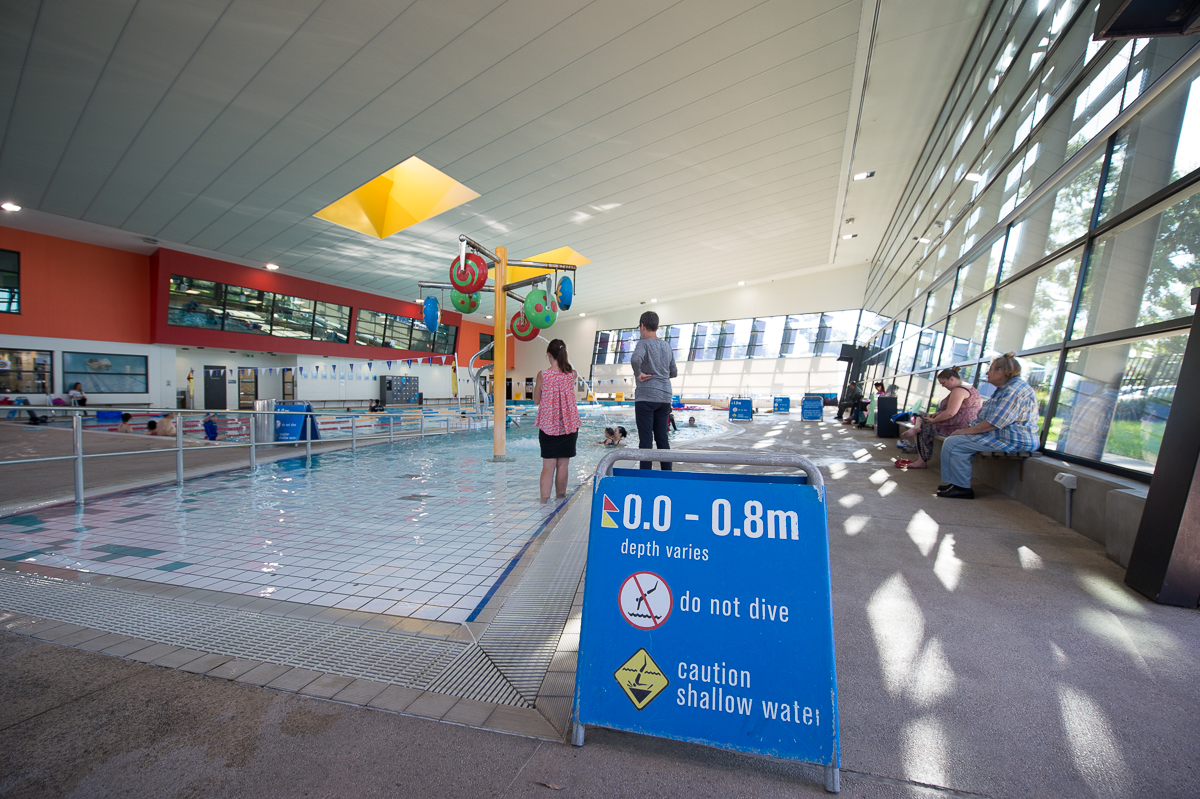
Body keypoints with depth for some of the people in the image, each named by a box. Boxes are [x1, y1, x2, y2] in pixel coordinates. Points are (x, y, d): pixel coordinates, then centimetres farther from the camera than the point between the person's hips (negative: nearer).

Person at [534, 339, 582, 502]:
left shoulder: (543, 374, -8)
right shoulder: (572, 374, -2)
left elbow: (536, 400, 1)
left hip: (548, 425, -1)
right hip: (569, 425, 1)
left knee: (548, 466, 4)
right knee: (563, 465, 9)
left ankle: (545, 498, -1)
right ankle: (561, 496, 18)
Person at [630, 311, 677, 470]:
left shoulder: (644, 343, -7)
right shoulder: (667, 346, 13)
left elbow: (635, 360, -29)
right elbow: (674, 372, 19)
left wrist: (639, 374, -13)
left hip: (646, 397, -6)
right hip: (665, 397, 7)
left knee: (645, 440, -4)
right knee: (662, 438, 12)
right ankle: (667, 474, 16)